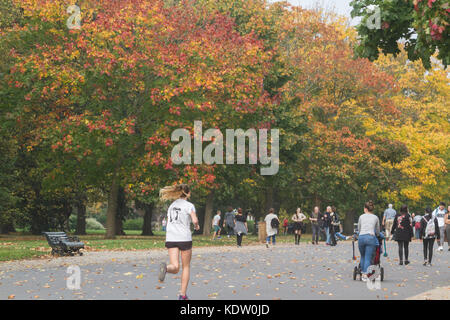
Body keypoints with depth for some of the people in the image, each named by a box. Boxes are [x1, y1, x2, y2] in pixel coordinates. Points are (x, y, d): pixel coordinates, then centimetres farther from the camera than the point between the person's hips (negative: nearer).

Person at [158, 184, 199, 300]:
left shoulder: (172, 205, 16)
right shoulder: (189, 205, -2)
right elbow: (195, 220, -15)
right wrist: (196, 226, 6)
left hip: (171, 238, 4)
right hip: (184, 238, -4)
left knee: (175, 267, -3)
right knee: (186, 267, 12)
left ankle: (165, 267, -38)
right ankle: (183, 294, 12)